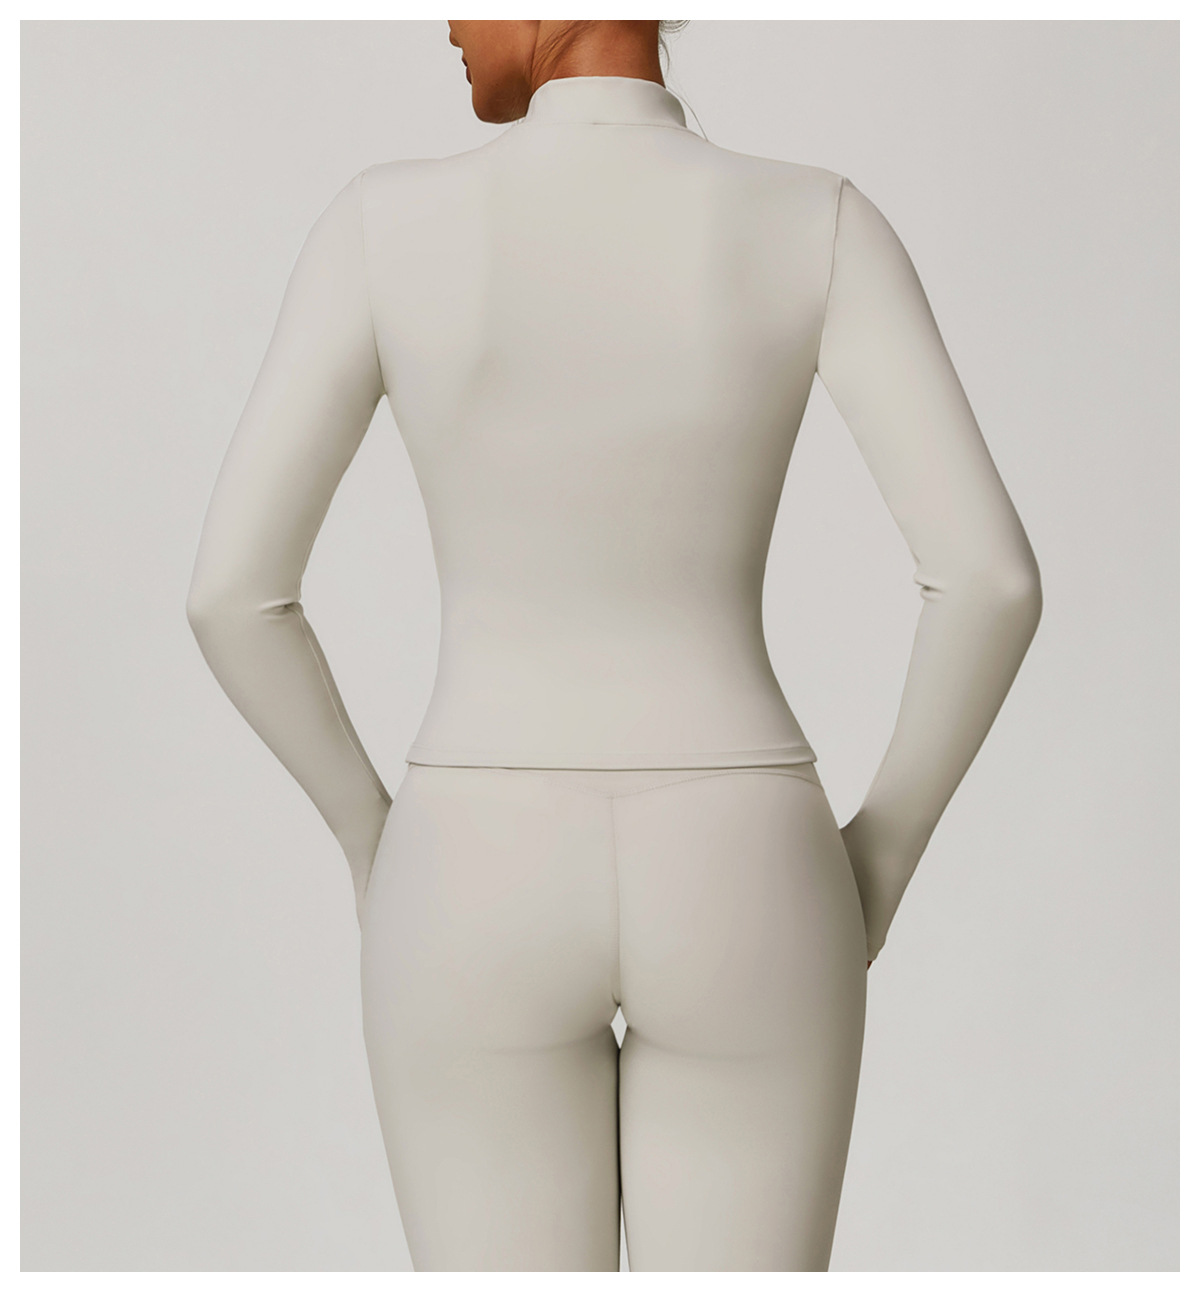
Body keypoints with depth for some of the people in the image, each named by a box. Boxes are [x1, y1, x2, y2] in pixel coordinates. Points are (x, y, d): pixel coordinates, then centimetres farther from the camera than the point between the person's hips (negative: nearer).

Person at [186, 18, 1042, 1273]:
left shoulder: (384, 221, -5)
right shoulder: (819, 225, -5)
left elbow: (229, 591, -6)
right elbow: (992, 574, -13)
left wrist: (366, 830, 11)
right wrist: (887, 841, 5)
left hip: (482, 897, 0)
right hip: (737, 893, 1)